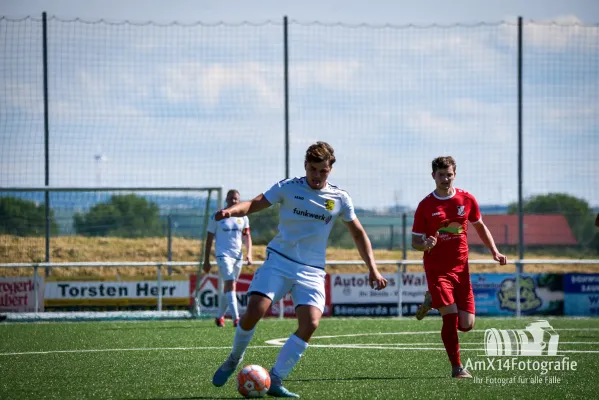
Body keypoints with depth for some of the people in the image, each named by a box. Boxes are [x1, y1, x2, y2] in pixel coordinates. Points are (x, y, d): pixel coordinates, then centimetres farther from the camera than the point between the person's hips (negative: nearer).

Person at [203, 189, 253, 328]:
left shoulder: (243, 218, 10)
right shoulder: (217, 217, 0)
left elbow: (247, 237, 14)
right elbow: (209, 239, 3)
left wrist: (249, 254, -3)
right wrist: (206, 261, 1)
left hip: (238, 256, 5)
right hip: (223, 255, -5)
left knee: (228, 288, 11)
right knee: (230, 285, -18)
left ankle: (220, 317, 26)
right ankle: (236, 318, -26)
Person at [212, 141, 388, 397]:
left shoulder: (339, 199, 5)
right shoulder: (287, 188, -1)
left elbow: (358, 234, 15)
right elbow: (254, 204, -5)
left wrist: (372, 269, 7)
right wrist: (233, 210, -28)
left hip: (311, 271, 2)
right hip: (278, 261, -2)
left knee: (310, 323, -20)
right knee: (254, 312, -21)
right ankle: (235, 358, 10)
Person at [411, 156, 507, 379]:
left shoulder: (467, 200, 3)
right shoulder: (425, 206, -4)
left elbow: (480, 226, 18)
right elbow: (415, 241, 0)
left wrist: (494, 252, 7)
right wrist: (425, 244, -23)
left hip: (460, 268, 3)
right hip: (437, 269, -3)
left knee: (466, 325, -1)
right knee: (450, 317, -17)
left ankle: (433, 301, 29)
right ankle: (456, 367, -1)